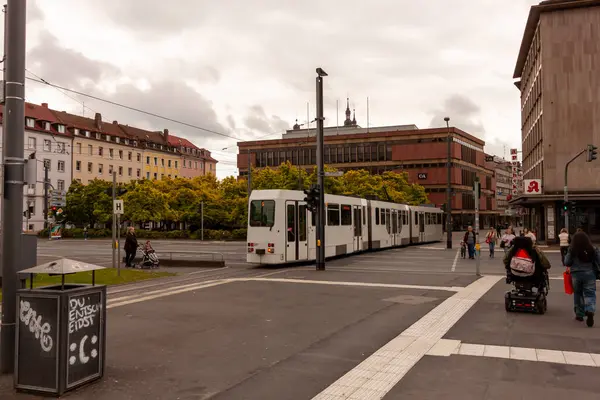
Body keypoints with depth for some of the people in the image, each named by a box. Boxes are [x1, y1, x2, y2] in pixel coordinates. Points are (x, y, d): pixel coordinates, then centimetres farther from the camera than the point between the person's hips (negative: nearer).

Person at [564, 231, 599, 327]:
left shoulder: (572, 251, -8)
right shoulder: (593, 250, -5)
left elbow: (567, 263, -3)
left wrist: (569, 267, 19)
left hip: (576, 274, 0)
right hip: (590, 274, 0)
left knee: (578, 294, 15)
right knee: (590, 294, 4)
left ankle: (579, 314, 21)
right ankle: (590, 310, -21)